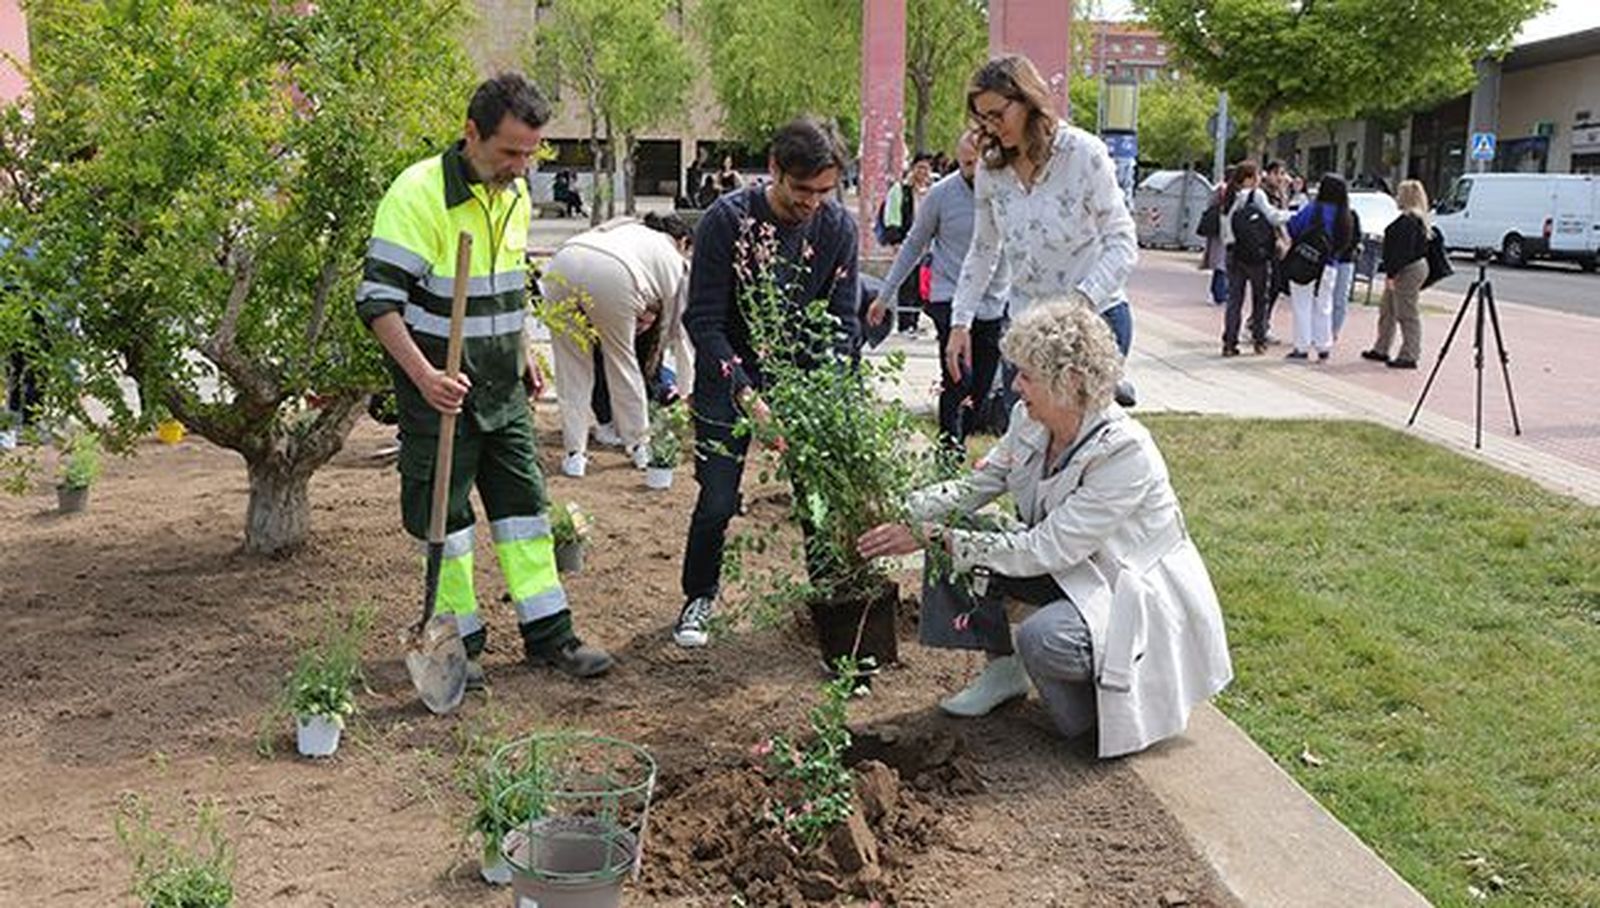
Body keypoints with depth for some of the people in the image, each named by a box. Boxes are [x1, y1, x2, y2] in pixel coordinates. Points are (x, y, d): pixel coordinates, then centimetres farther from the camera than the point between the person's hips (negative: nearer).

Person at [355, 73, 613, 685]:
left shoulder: (514, 193, 7)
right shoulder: (418, 193, -18)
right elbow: (377, 299, -20)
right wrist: (424, 376, -29)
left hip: (503, 386, 7)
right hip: (440, 388, -7)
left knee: (523, 498, 9)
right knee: (442, 509, 3)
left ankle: (548, 634, 17)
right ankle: (459, 640, 17)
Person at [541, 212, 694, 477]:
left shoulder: (630, 227, 40)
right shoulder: (677, 262, 28)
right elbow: (679, 328, 31)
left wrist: (639, 312, 27)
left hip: (562, 263, 4)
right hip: (611, 276, -3)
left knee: (571, 365, 13)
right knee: (622, 360, 16)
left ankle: (574, 454, 14)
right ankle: (639, 445, 28)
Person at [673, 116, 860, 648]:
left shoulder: (838, 227, -9)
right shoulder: (728, 219, -18)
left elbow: (843, 320, -5)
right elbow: (704, 320, -17)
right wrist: (746, 395, -28)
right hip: (730, 376, -2)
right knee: (718, 501, -3)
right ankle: (699, 597, 22)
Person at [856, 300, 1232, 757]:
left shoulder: (1125, 453, -31)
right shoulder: (1030, 422, -9)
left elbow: (1044, 550, -31)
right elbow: (976, 485, 0)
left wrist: (935, 538, -31)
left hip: (1137, 593, -8)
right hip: (1070, 568, 8)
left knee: (1042, 639, -35)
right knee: (956, 537, -8)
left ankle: (1114, 689, -3)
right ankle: (1003, 669, 7)